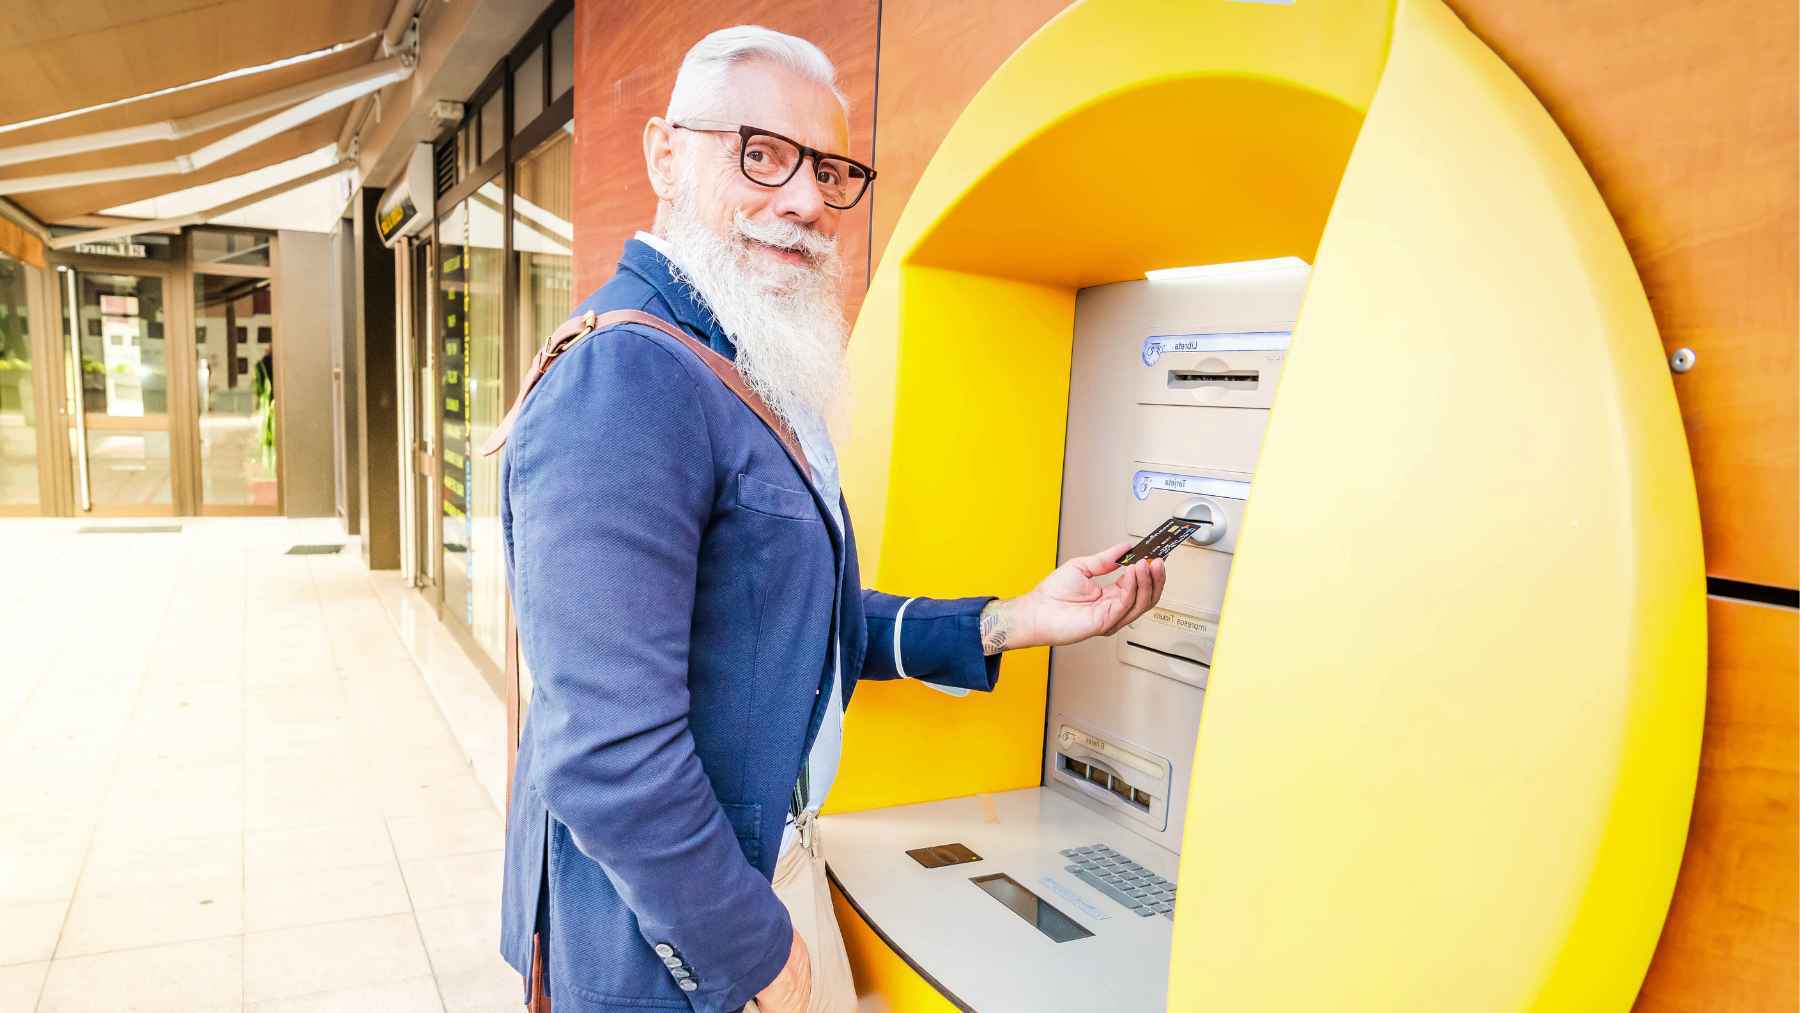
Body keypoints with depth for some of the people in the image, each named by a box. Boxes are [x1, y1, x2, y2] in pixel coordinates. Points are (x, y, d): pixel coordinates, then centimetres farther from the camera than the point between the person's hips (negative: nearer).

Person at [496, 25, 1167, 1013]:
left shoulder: (758, 375, 8)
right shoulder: (623, 376, -25)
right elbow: (609, 754, -29)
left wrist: (1012, 621, 2)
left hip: (775, 853, 9)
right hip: (669, 932, -9)